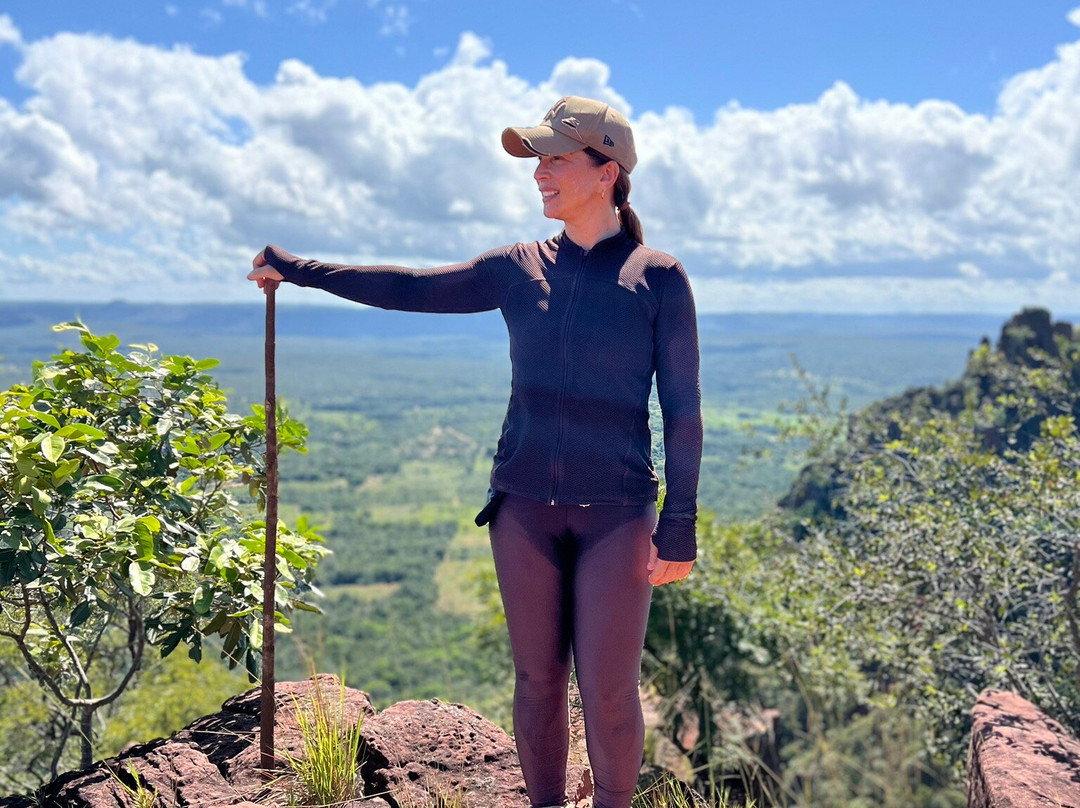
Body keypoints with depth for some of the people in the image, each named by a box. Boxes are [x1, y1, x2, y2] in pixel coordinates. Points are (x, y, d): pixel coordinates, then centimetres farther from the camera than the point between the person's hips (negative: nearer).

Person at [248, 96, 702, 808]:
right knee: (538, 680, 10)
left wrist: (679, 527, -6)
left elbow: (682, 409, -2)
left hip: (616, 511, -3)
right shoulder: (520, 268, 7)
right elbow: (410, 289, 15)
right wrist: (297, 269, 18)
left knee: (608, 689, -1)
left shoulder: (659, 278, -2)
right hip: (525, 505, 3)